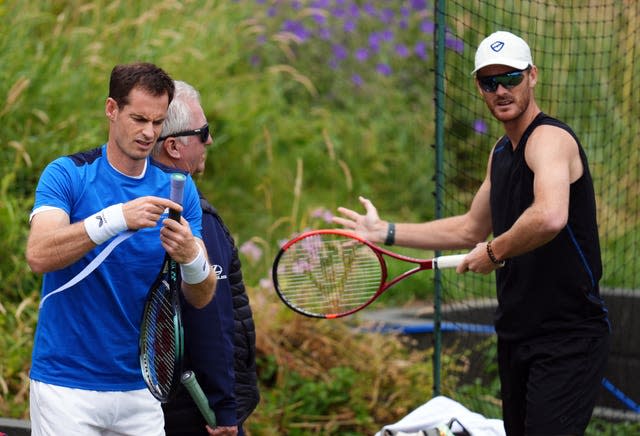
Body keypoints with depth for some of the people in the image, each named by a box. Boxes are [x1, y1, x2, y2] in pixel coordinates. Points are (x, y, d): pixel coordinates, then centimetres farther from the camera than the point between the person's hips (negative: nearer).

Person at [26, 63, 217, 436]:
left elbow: (202, 298, 2)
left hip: (139, 389, 3)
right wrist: (116, 219, -32)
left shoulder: (178, 189, 5)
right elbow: (38, 255, -21)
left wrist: (191, 257, -21)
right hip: (66, 386, -3)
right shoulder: (66, 175, -5)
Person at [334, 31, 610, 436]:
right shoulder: (501, 153, 15)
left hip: (567, 340, -9)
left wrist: (495, 252, -20)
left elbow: (550, 217, -36)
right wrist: (383, 231, 26)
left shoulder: (549, 137, -16)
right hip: (517, 336, 9)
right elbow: (471, 229, 28)